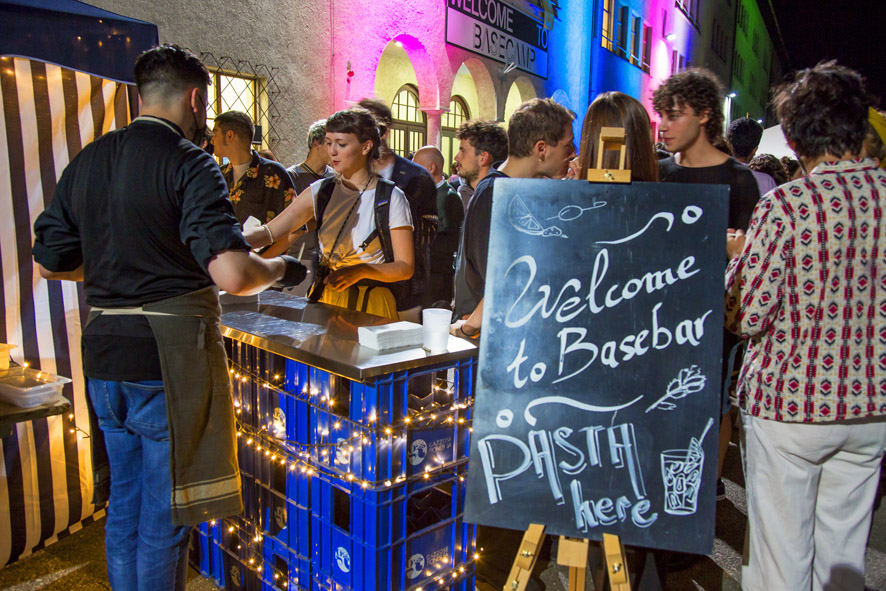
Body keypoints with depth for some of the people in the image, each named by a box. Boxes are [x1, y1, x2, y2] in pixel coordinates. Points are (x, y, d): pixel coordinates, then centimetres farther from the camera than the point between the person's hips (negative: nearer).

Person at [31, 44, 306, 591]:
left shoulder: (85, 162, 9)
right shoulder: (189, 164, -11)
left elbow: (50, 262, 15)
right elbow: (232, 275, -22)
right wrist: (281, 268, -3)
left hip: (105, 355, 7)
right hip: (169, 358, -7)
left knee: (124, 504, 20)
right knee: (165, 516, 7)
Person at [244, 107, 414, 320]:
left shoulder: (392, 198, -6)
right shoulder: (320, 191, 5)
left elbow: (405, 267, -7)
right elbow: (268, 232, 1)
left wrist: (362, 270, -22)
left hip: (370, 306, -3)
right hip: (324, 302, 3)